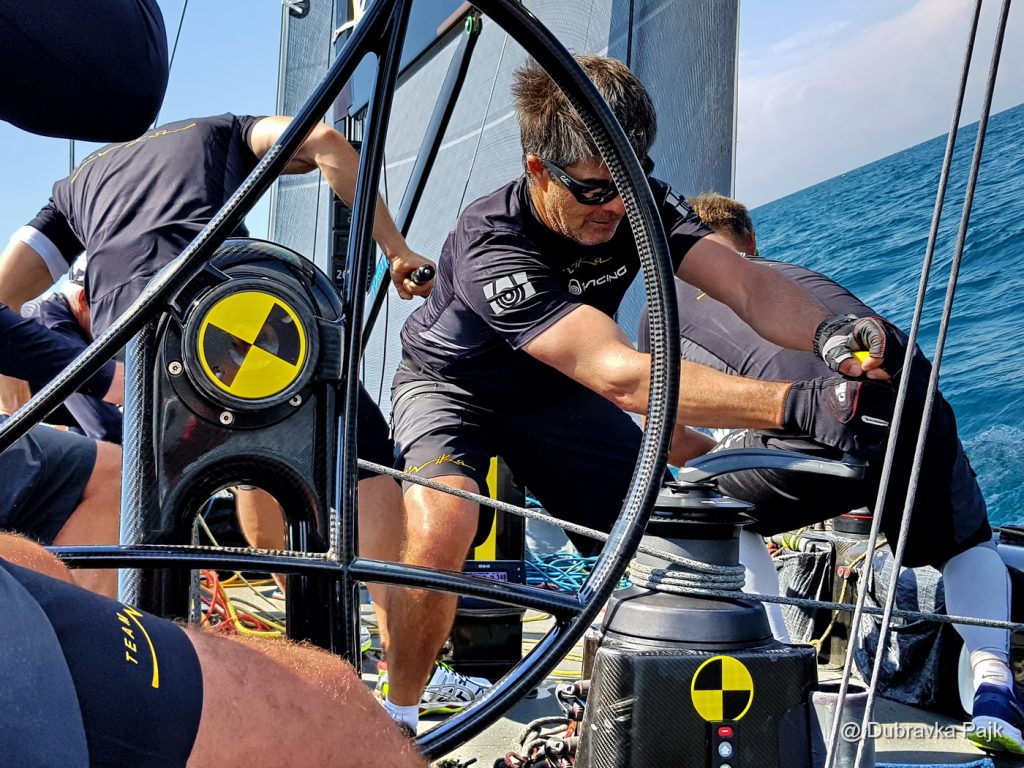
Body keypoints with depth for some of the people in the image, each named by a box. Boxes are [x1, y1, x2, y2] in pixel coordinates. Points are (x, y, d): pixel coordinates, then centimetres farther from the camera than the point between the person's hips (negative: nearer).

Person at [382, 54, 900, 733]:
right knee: (442, 530, -34)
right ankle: (397, 721, -12)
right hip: (454, 388, -5)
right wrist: (798, 405, -58)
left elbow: (747, 283, -29)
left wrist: (828, 332, -53)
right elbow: (621, 376, -49)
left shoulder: (640, 203, -19)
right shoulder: (492, 245, -39)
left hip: (554, 395, 6)